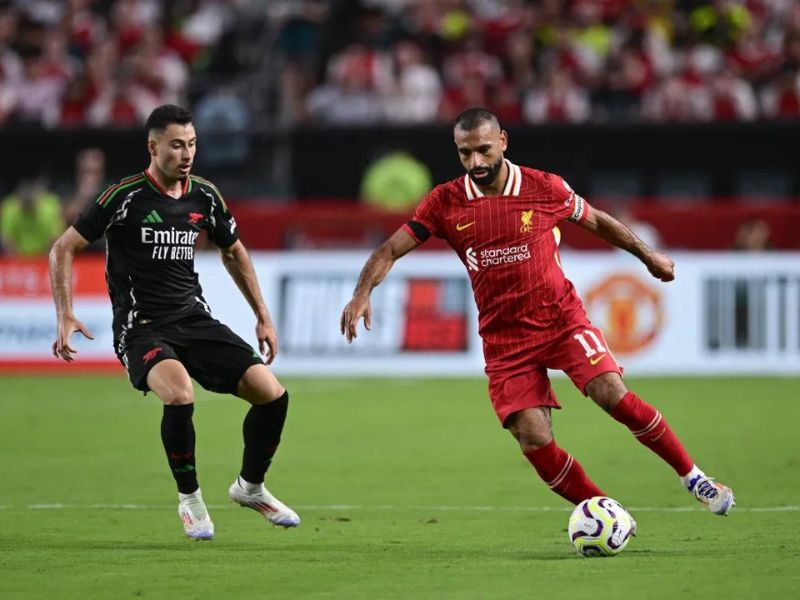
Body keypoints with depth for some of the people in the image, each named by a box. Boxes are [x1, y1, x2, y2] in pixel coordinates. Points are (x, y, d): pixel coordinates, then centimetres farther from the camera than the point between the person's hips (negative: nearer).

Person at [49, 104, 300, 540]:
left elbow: (233, 251, 23)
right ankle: (189, 499, -11)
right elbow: (63, 249, -6)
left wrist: (263, 316, 21)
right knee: (180, 394, -35)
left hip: (194, 320, 5)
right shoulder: (125, 197, -11)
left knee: (272, 394, -8)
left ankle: (250, 486, 19)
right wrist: (65, 318, -15)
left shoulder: (204, 197, 5)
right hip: (141, 328, -5)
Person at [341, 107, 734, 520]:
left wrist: (649, 256, 21)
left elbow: (597, 221, 12)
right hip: (504, 340, 1)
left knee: (614, 396, -19)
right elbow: (390, 251, -2)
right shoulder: (445, 203, -5)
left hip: (562, 319, -1)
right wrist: (362, 293, -20)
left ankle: (691, 475, -2)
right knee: (535, 442, -11)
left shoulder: (545, 188, -6)